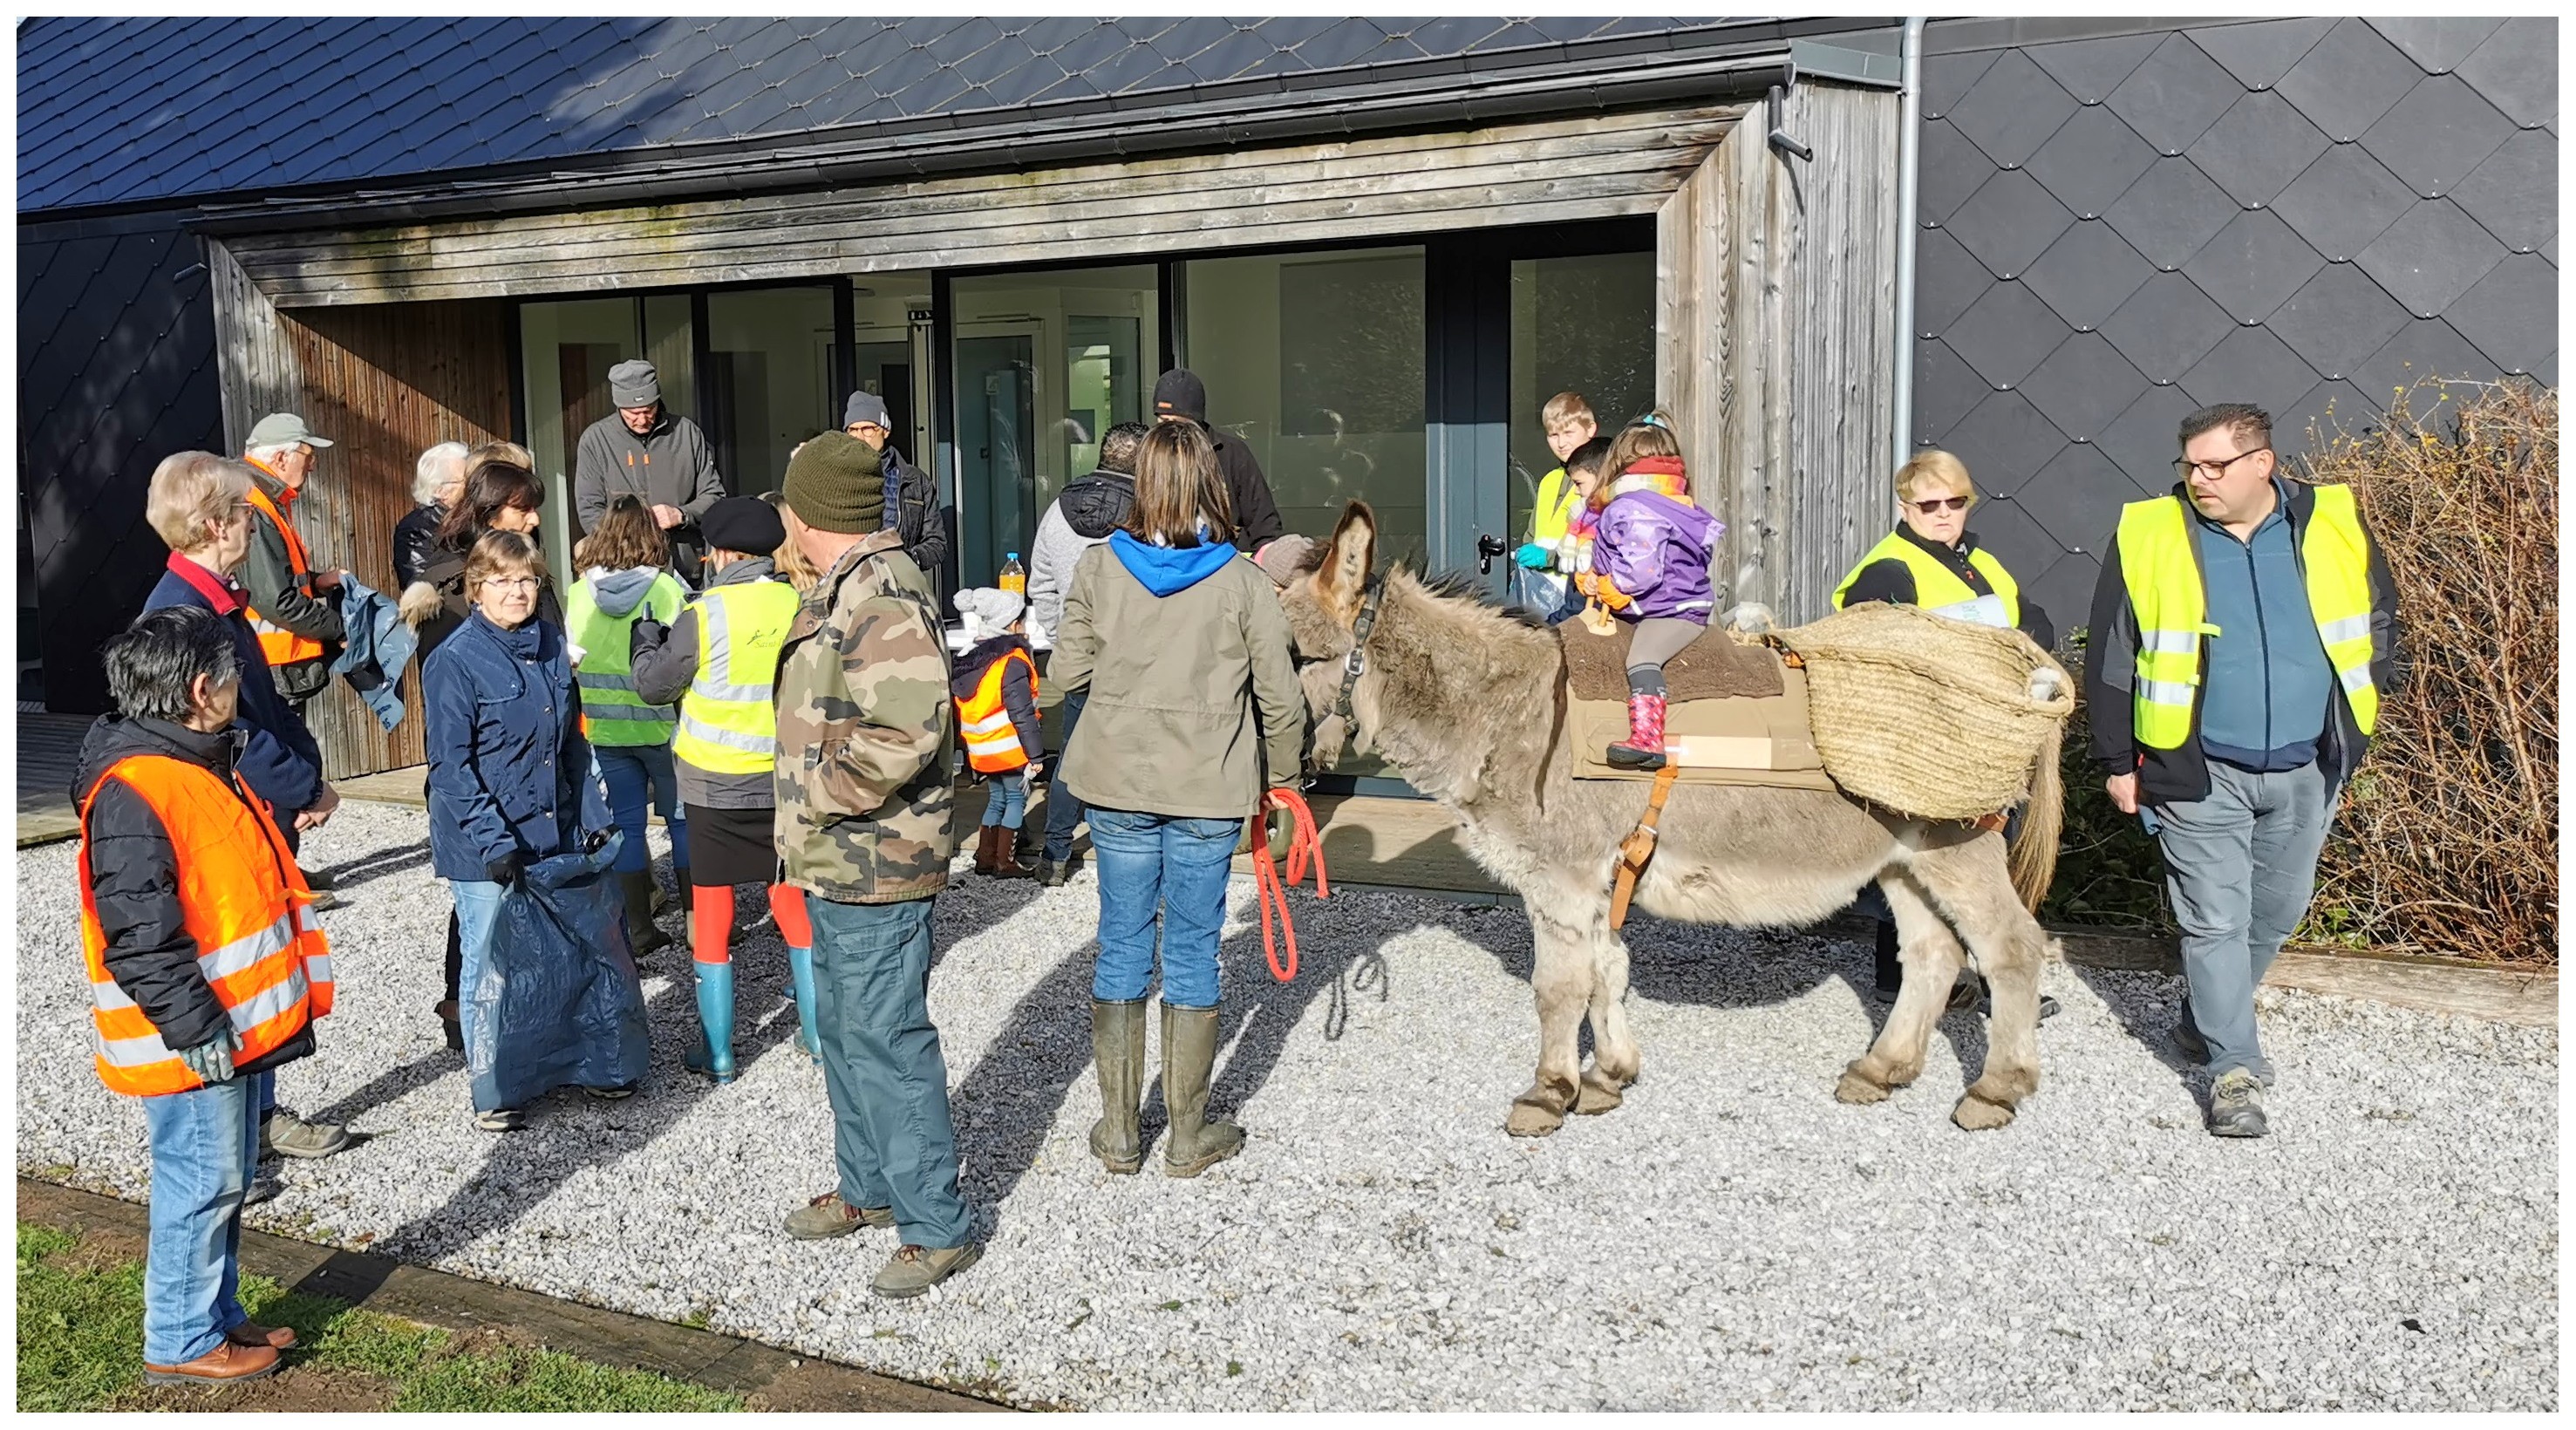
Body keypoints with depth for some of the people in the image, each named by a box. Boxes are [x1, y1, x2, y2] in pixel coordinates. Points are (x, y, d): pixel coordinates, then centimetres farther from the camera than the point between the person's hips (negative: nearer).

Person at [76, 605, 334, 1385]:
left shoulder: (206, 763, 11)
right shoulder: (133, 791, -22)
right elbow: (139, 937, -24)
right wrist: (196, 1030, -22)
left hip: (234, 1027, 10)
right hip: (193, 1044, -10)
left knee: (225, 1181, 19)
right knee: (202, 1184, 2)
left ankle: (219, 1314, 33)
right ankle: (180, 1344, 16)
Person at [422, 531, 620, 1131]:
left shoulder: (552, 644, 6)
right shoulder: (455, 662, -12)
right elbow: (451, 765, -15)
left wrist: (593, 813, 9)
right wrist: (495, 842, -20)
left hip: (555, 833, 6)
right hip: (484, 848, -5)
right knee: (491, 965, 5)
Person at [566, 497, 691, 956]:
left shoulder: (578, 594, 1)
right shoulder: (665, 588, -11)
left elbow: (570, 662, 5)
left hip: (604, 729, 3)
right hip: (659, 726, -3)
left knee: (626, 825, 10)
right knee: (683, 819, 8)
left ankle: (639, 929, 12)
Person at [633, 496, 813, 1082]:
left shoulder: (704, 616, -14)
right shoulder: (800, 607, -6)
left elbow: (654, 684, -1)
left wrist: (646, 637, 17)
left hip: (716, 785, -3)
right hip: (784, 781, 3)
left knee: (712, 916, 8)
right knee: (793, 907, 15)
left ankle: (717, 1053, 13)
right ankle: (818, 1035, 20)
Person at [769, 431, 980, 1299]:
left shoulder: (884, 598, -21)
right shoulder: (842, 587, 14)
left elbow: (905, 734, -30)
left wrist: (821, 794, -20)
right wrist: (810, 817, 17)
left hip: (874, 868, -11)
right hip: (834, 861, 11)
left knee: (885, 1040, -5)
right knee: (843, 1030, 20)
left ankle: (936, 1227, 7)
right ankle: (867, 1188, 36)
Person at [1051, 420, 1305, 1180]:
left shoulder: (1098, 567, -5)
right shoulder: (1244, 582, -9)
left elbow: (1067, 674, 0)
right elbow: (1280, 698, -5)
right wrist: (1278, 775, 10)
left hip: (1117, 783, 2)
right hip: (1209, 790, -1)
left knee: (1122, 945, 12)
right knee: (1192, 953, 8)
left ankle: (1119, 1131, 21)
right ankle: (1189, 1137, 19)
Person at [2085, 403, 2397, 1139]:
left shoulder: (2335, 523, -2)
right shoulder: (2148, 535, -8)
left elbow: (2379, 620, 14)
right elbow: (2111, 657, -2)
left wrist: (2353, 708, 7)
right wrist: (2118, 761, -2)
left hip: (2306, 771, 4)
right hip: (2199, 773, -3)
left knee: (2275, 914, 16)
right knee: (2215, 919, -3)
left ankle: (2205, 1022, 36)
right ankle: (2234, 1067, 6)